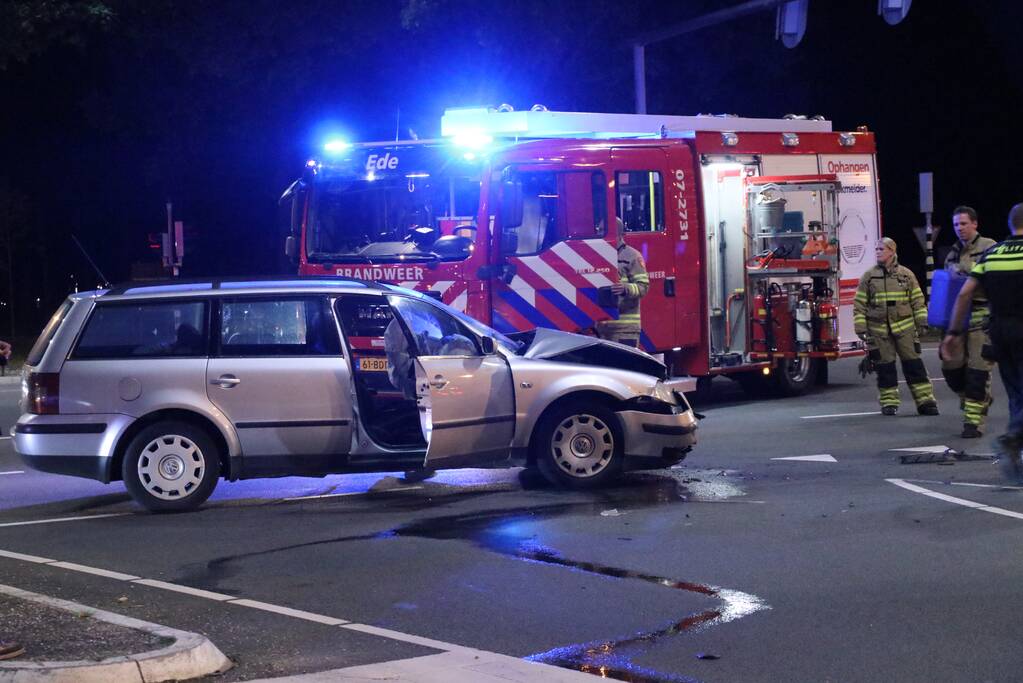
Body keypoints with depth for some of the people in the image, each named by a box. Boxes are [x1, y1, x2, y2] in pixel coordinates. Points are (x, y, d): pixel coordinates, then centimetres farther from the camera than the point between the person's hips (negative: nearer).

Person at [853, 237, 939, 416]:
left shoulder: (907, 275, 5)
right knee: (885, 366, 3)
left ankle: (925, 400, 1)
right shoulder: (868, 277, 4)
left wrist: (922, 321, 3)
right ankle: (889, 402, 12)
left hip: (904, 327, 0)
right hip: (879, 330, 0)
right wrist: (860, 327, -3)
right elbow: (859, 305, 4)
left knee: (913, 364, -2)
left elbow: (918, 301, 9)